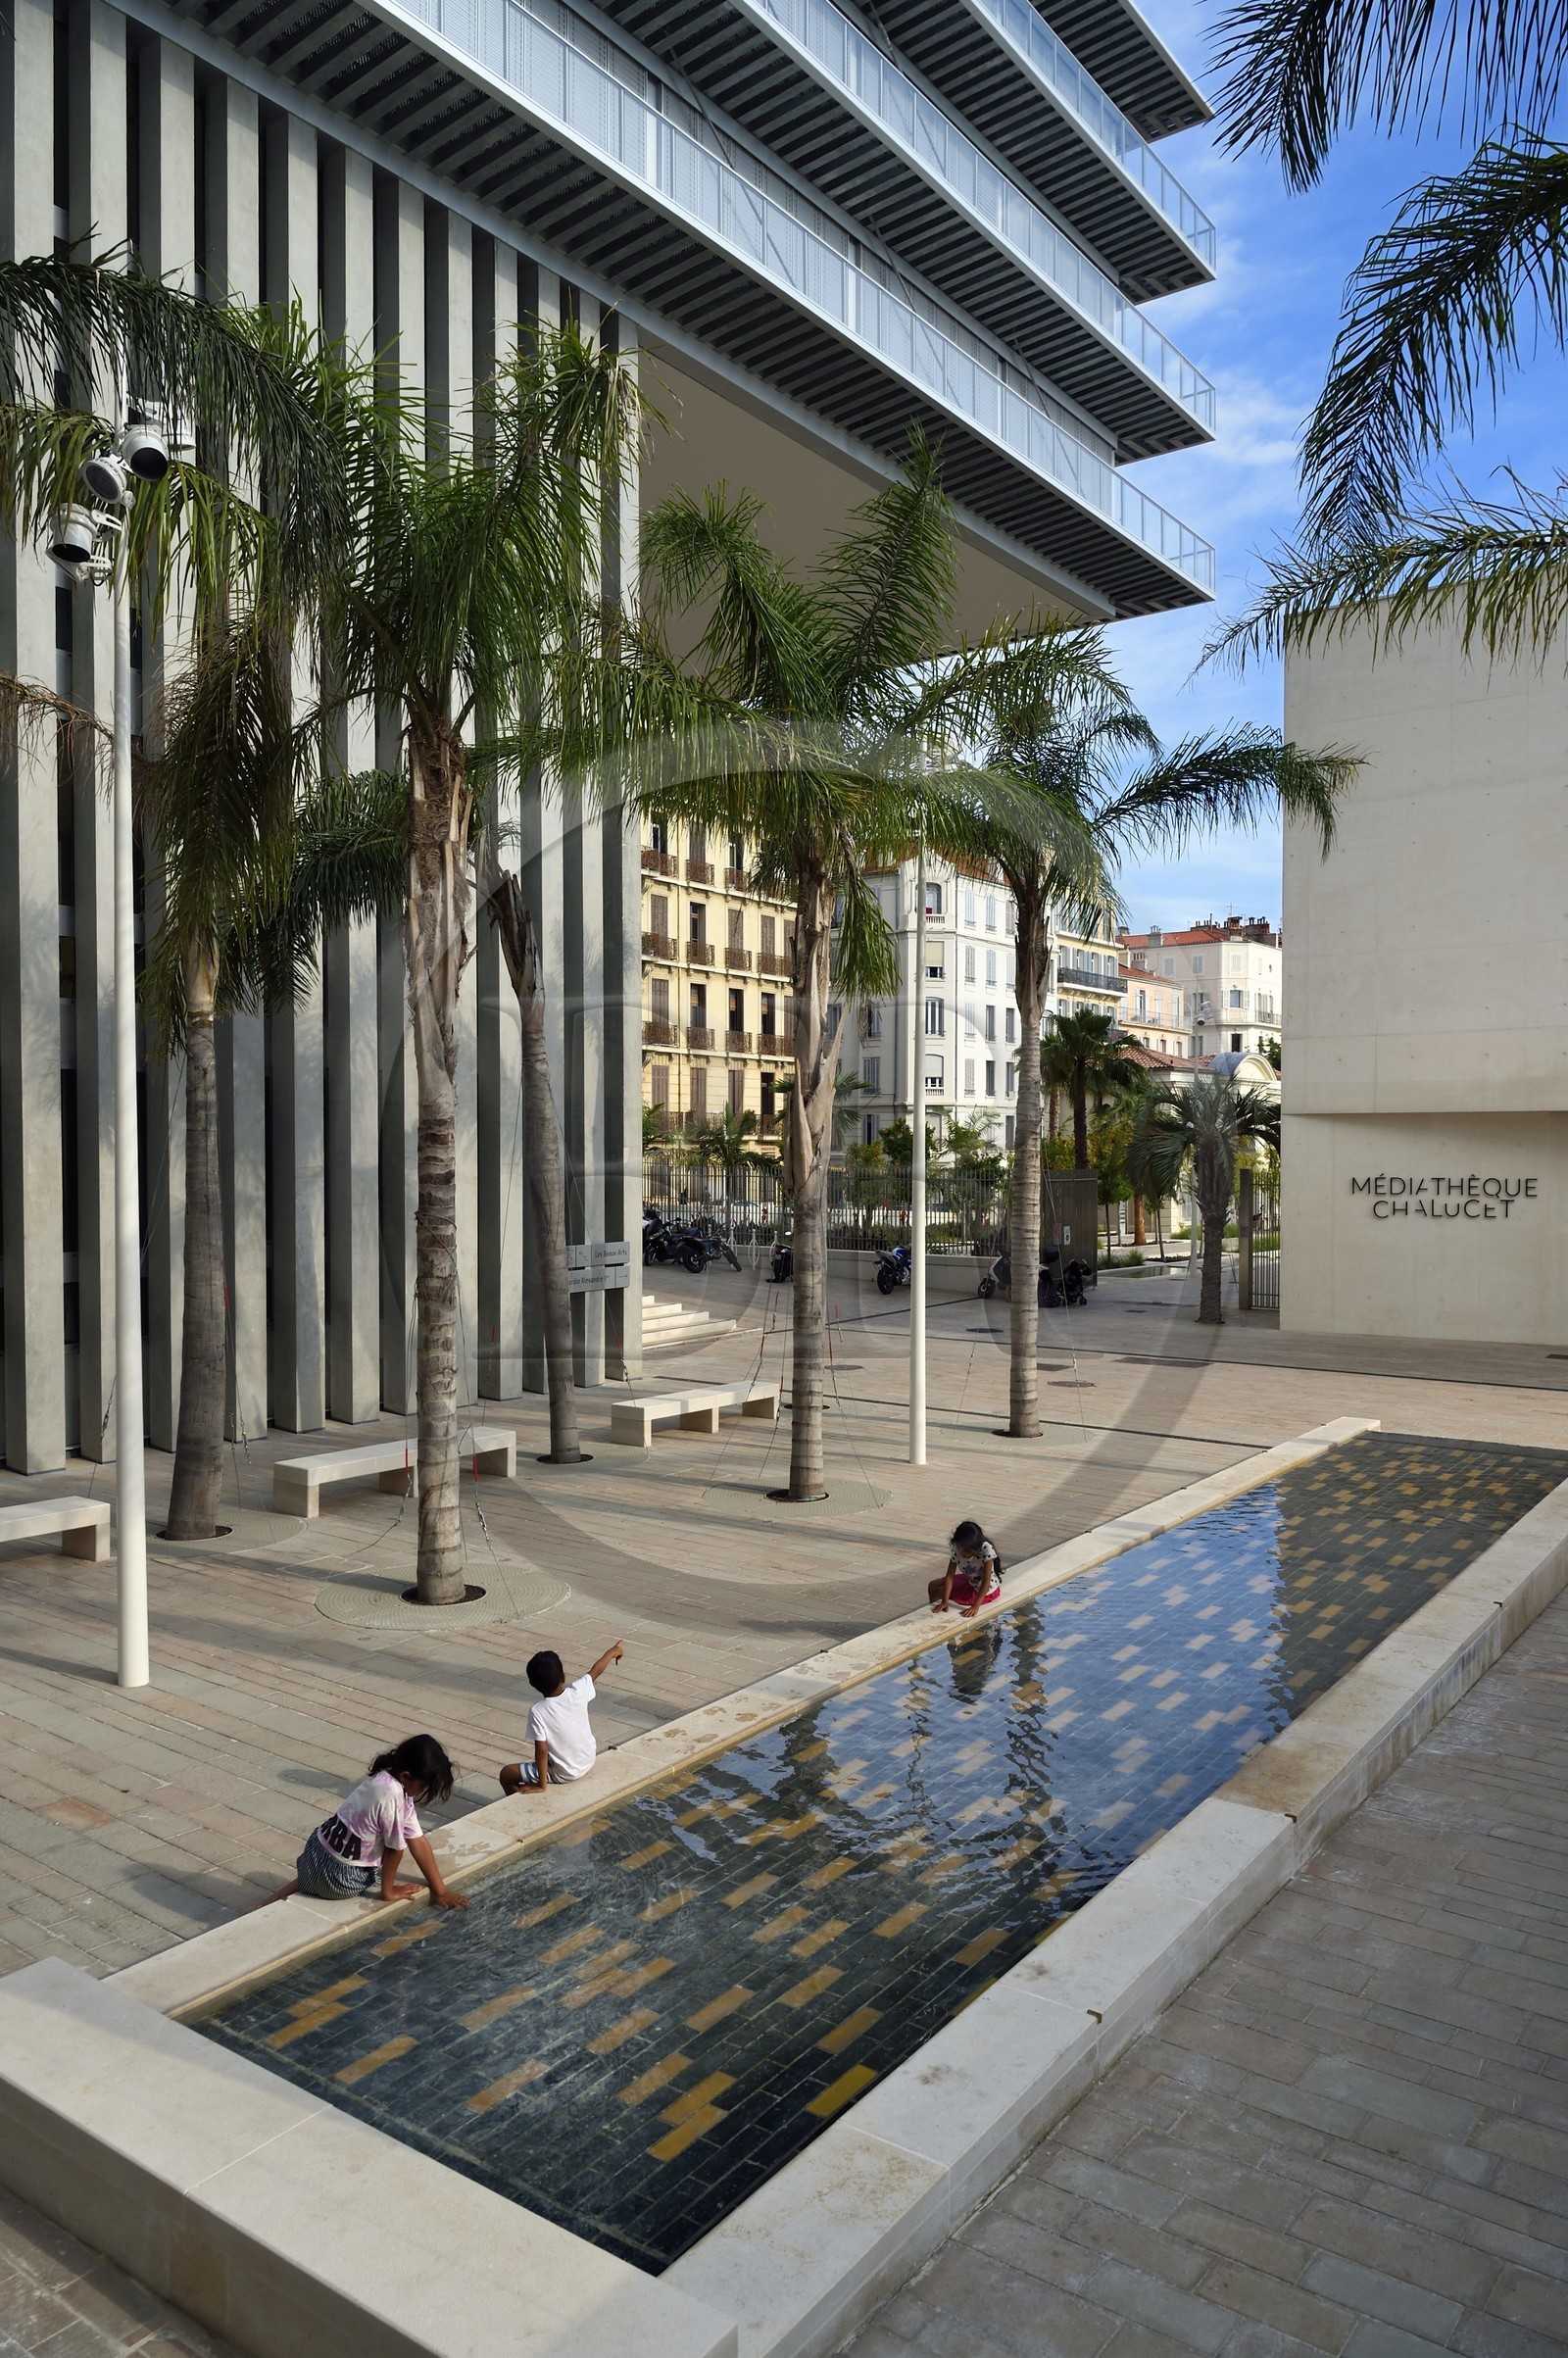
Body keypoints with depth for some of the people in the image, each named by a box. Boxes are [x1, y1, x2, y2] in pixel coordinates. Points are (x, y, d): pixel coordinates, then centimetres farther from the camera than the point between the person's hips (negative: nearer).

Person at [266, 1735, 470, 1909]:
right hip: (337, 1875, -8)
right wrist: (387, 1891, 0)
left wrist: (440, 1891, 3)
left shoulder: (399, 1786, 0)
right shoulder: (392, 1794, -28)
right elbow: (395, 1848, -16)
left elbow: (418, 1842, 2)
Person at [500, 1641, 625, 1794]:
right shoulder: (578, 1692, -15)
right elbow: (596, 1670, 2)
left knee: (506, 1774, 8)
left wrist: (542, 1785, -15)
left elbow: (542, 1750, -26)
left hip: (563, 1774, -5)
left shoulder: (538, 1712, -26)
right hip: (589, 1761, 5)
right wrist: (613, 1651, 19)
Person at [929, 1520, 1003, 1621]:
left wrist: (975, 1607, -38)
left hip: (986, 1591, -5)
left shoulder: (986, 1550, -35)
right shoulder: (956, 1550, -21)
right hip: (969, 1580, 5)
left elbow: (986, 1581, -33)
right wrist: (944, 1602, -30)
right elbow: (949, 1576, -22)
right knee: (932, 1586, 8)